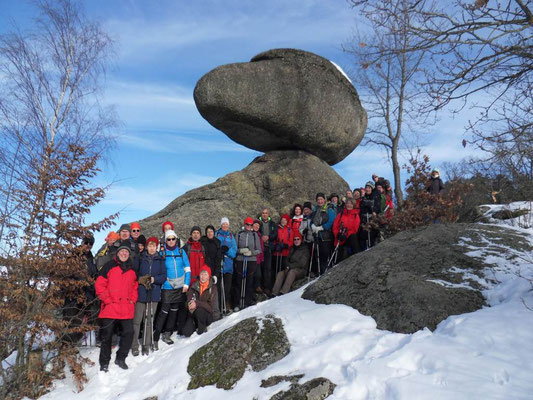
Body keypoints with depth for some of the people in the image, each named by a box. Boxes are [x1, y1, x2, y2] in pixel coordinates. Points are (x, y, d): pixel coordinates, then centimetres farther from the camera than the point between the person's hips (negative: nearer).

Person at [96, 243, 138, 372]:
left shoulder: (132, 269, 15)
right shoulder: (109, 266, 0)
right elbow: (99, 284, -5)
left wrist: (133, 299, 8)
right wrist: (107, 299, -11)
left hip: (127, 309, 4)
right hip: (110, 308, -4)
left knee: (128, 333, 2)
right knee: (106, 335, 4)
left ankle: (120, 358, 21)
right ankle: (104, 362, 18)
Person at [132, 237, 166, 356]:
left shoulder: (160, 260, 9)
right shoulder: (140, 258, 1)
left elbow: (164, 276, 6)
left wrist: (154, 279, -10)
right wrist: (141, 280, -15)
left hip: (154, 294, 2)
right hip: (140, 293, -2)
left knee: (149, 320, 7)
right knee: (137, 320, 0)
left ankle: (147, 346, 16)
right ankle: (134, 346, 11)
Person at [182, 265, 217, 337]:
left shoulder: (213, 288, -9)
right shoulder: (194, 286, 0)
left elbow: (210, 306, -16)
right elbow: (188, 300, -2)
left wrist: (197, 303, -28)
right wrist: (191, 305, -24)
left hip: (207, 316, -2)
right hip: (193, 314, 2)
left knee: (199, 310, -35)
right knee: (186, 333, -20)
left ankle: (202, 328, -6)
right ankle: (195, 326, 14)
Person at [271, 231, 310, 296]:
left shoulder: (305, 250, 1)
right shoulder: (292, 249, 17)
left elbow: (302, 264, -8)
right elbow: (287, 260, 17)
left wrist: (290, 266, -10)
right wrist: (287, 266, -6)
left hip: (301, 270, -5)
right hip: (290, 269, 5)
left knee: (292, 271, -36)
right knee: (280, 273, -23)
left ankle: (284, 292, -48)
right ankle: (274, 293, -36)